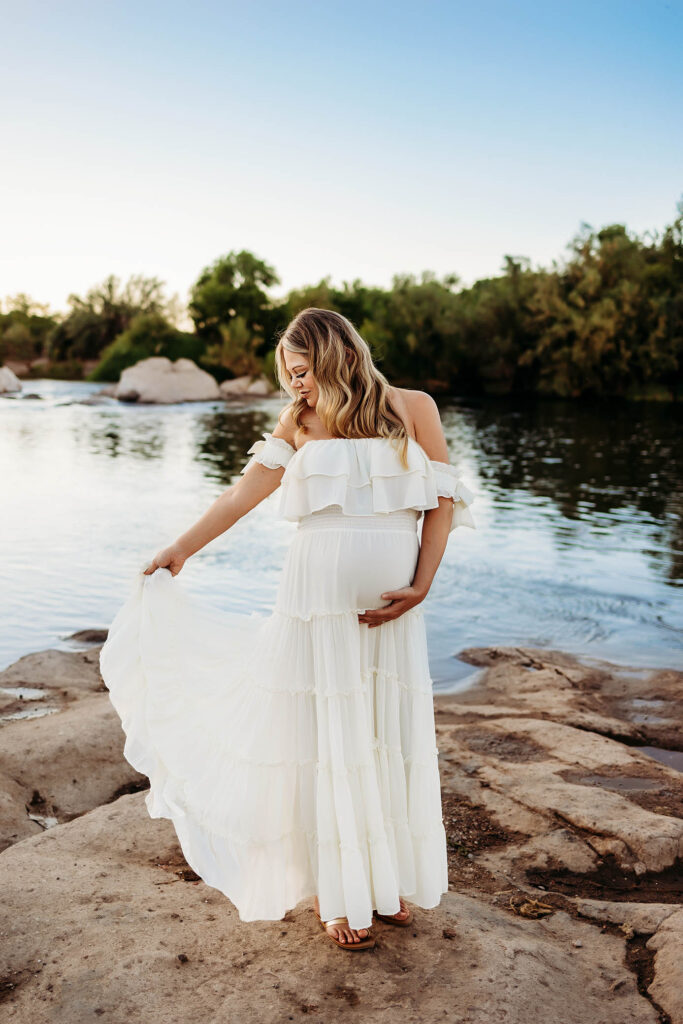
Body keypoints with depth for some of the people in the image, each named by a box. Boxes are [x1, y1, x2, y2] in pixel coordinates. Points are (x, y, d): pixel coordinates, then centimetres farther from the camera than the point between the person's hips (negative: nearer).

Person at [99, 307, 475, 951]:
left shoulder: (412, 407, 4)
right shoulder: (299, 422, 8)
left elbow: (443, 501, 2)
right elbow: (245, 492, 6)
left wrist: (421, 585, -7)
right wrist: (179, 550, 5)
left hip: (391, 606, 0)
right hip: (317, 598, 0)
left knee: (389, 738, 6)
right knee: (324, 740, 5)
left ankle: (385, 880, 27)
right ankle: (336, 894, 21)